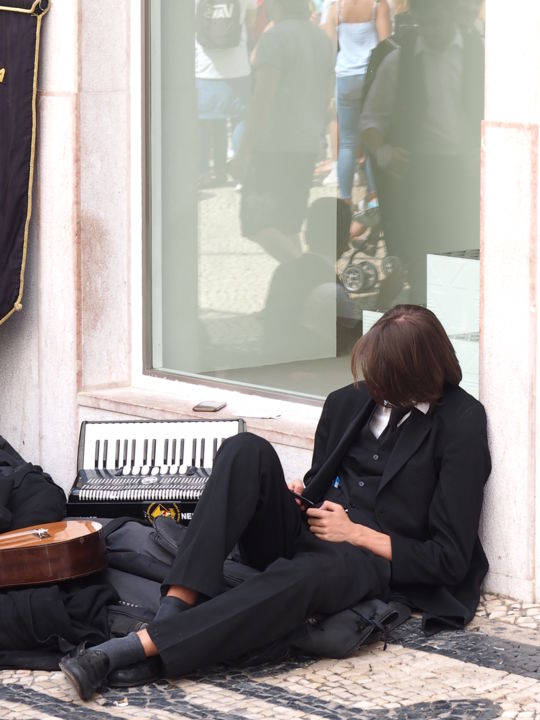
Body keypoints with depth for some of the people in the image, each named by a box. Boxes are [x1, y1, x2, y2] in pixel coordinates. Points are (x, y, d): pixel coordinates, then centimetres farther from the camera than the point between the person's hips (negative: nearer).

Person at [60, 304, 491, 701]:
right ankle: (176, 609, -36)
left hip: (368, 556, -6)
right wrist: (300, 498, 2)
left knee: (302, 576, -43)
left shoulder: (461, 425, -6)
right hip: (302, 534, 6)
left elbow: (449, 560, -8)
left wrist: (356, 533, -9)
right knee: (247, 451, -24)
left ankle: (134, 650, -48)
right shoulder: (349, 402, 12)